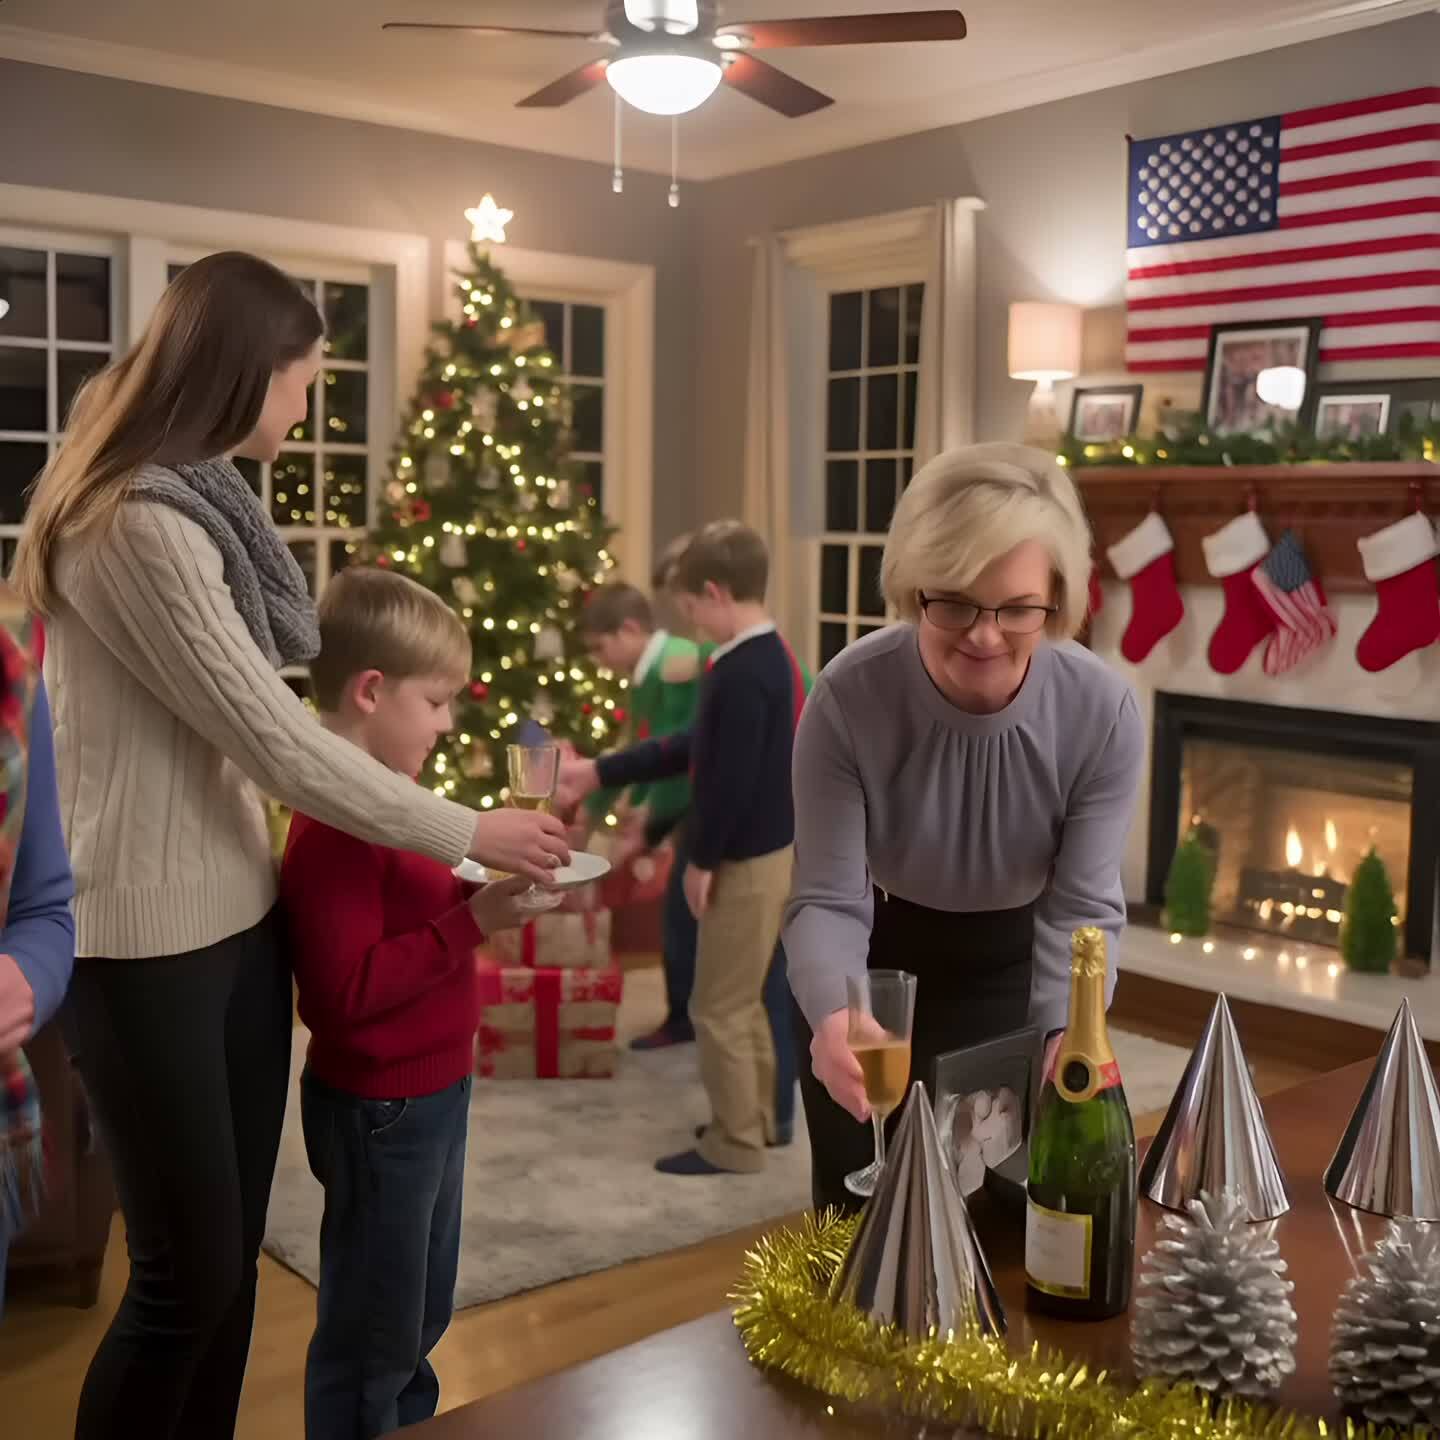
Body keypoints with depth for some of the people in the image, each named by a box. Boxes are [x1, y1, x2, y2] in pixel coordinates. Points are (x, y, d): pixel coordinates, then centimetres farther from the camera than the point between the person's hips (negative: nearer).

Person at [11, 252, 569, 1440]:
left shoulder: (194, 495, 11)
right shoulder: (135, 524, -19)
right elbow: (274, 741, -19)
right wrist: (469, 836, -9)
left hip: (239, 918, 9)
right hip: (149, 942, -9)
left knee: (234, 1254, 16)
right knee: (189, 1269, 4)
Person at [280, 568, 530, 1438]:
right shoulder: (335, 826, -24)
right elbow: (346, 991, -28)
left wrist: (485, 891, 0)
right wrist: (475, 920, -27)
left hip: (432, 1093, 10)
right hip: (379, 1110, -10)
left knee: (422, 1318, 25)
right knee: (371, 1341, 8)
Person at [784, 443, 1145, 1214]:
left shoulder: (1103, 713, -25)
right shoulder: (848, 697, -29)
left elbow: (1083, 905, -21)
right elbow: (827, 898, -28)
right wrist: (833, 1015, -50)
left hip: (1011, 968, 1)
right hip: (875, 962, -1)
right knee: (859, 1212, 13)